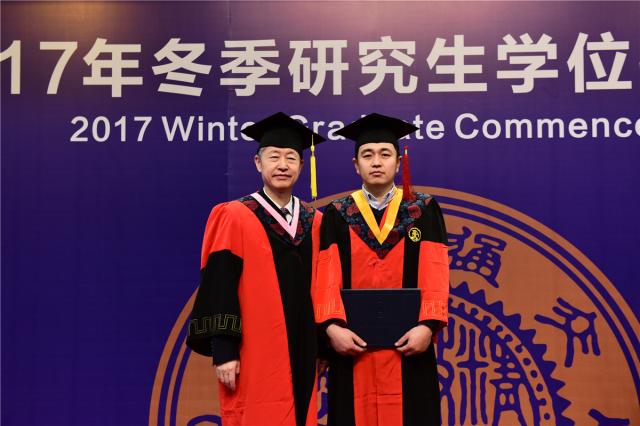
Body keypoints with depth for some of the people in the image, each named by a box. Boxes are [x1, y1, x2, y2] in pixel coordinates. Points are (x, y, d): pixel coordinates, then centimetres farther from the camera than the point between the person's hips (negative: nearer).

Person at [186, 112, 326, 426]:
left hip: (303, 354, 5)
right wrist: (223, 352, -13)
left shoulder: (315, 223, 10)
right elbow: (219, 289, -8)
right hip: (255, 359, -4)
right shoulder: (234, 218, -4)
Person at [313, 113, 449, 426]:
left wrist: (428, 325, -16)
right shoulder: (337, 216, 7)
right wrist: (332, 326, -16)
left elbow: (435, 275, -3)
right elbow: (326, 277, -2)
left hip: (409, 346, 0)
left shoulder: (424, 211, 6)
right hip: (353, 346, 1)